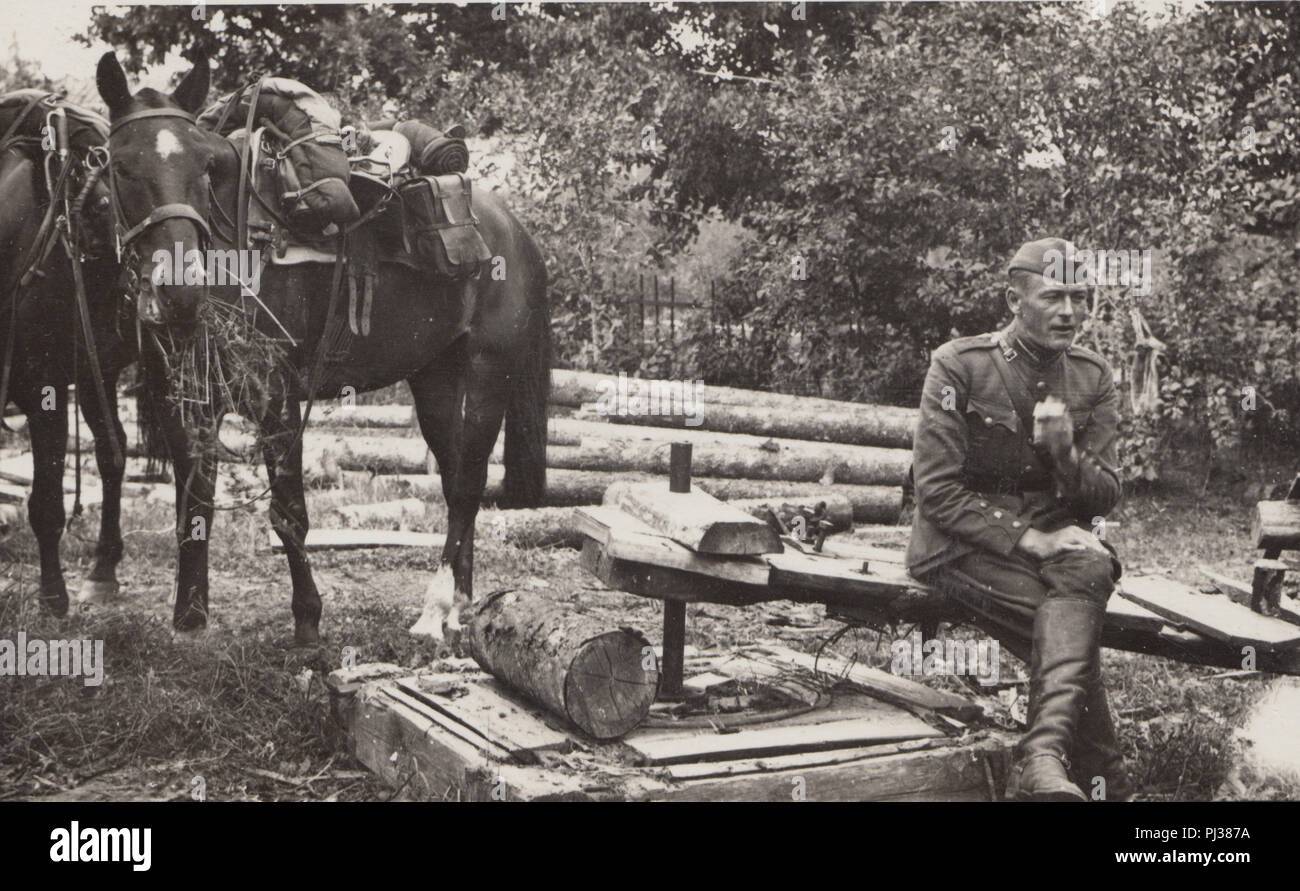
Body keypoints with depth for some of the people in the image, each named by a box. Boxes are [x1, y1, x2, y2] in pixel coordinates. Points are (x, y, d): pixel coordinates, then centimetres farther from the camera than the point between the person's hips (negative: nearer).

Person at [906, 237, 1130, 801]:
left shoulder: (1092, 377, 7)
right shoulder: (959, 365, -8)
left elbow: (1104, 496, 5)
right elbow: (937, 490, -12)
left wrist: (1066, 453, -18)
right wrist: (1028, 540, -20)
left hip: (1054, 529, 3)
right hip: (962, 542, -3)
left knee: (1090, 571, -33)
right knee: (1074, 627, -29)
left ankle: (1044, 756, -46)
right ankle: (1103, 780, -22)